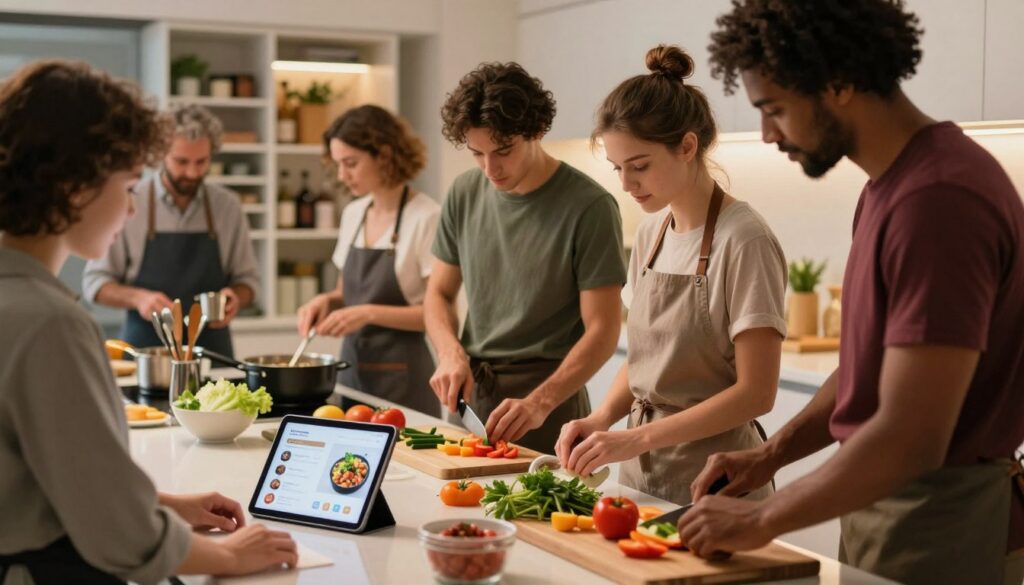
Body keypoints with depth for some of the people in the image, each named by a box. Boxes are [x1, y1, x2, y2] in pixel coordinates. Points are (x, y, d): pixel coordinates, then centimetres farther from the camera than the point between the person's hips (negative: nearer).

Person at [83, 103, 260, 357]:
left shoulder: (228, 205, 2)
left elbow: (247, 279, 10)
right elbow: (95, 282, 1)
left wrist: (236, 299, -11)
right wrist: (138, 298, -17)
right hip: (145, 347, -1)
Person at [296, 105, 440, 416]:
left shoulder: (425, 217, -13)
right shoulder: (353, 214, 8)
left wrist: (369, 313, -22)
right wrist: (328, 300, -2)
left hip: (400, 376, -6)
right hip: (352, 366, 6)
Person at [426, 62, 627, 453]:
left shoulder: (589, 207, -13)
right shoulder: (464, 194, 3)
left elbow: (602, 331, -14)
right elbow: (439, 293, 12)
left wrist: (540, 402, -26)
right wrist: (451, 353, -8)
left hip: (549, 390, -5)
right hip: (470, 389, 5)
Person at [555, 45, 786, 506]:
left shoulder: (743, 242, -17)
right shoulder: (651, 232, 5)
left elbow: (755, 392, -19)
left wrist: (638, 437, -22)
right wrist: (603, 418, -6)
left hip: (709, 480, -6)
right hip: (640, 469, 6)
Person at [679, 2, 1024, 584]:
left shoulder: (940, 198, -23)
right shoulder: (890, 186, 8)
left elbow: (911, 438, -26)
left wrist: (763, 519, -16)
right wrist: (770, 454, 5)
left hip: (942, 532, -9)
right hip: (879, 501, 9)